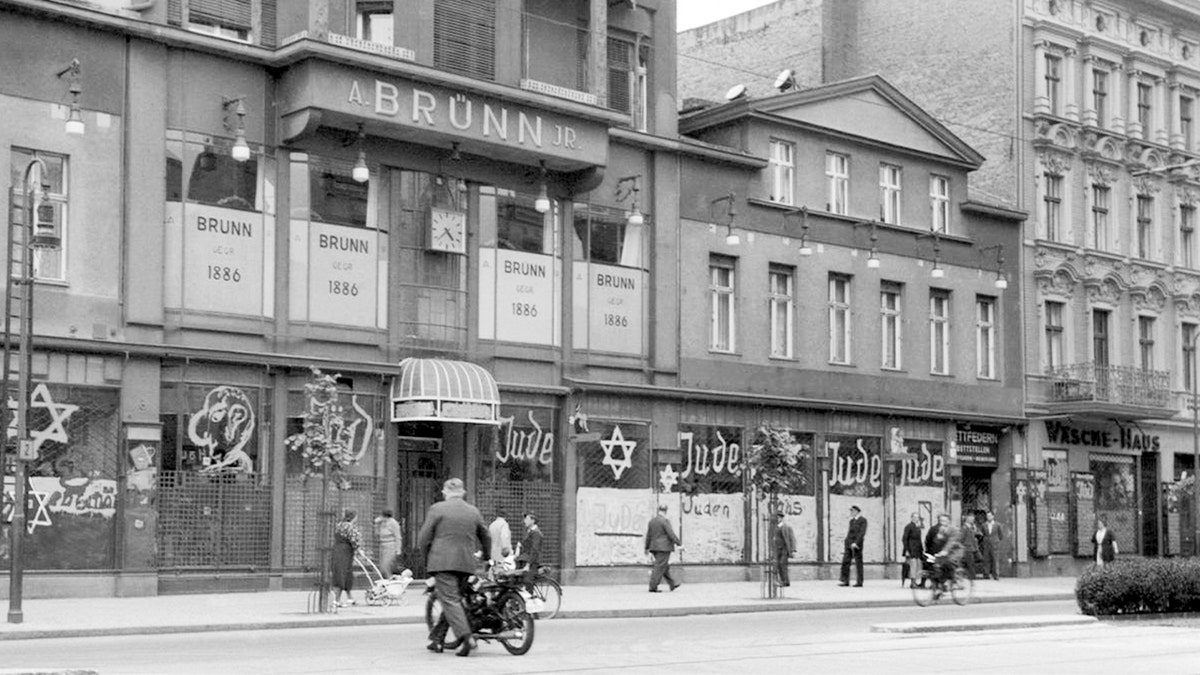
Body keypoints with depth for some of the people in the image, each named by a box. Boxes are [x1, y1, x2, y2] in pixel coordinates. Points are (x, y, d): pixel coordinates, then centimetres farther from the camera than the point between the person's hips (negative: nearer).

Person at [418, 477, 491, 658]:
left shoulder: (437, 509, -2)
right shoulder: (474, 512, 11)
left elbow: (424, 538, -2)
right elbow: (486, 539, 19)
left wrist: (427, 560, 12)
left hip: (443, 562, -4)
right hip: (467, 564, 5)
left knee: (450, 600, -7)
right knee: (452, 600, 15)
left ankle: (466, 637, -24)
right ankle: (438, 639, 21)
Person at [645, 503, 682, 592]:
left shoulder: (652, 521, 9)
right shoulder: (665, 521, -13)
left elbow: (648, 535, 13)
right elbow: (671, 534, -15)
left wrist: (647, 548, 19)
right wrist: (679, 543, -5)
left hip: (655, 548, 8)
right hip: (664, 548, -8)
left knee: (665, 566, 17)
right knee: (660, 568, -6)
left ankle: (672, 584, 24)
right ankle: (653, 587, -8)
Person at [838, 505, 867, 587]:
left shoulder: (863, 520, -4)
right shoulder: (851, 521, 18)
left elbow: (862, 533, -15)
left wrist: (856, 543, -24)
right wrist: (845, 546, 17)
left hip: (857, 544, -7)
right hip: (849, 544, 7)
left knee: (858, 563, -3)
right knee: (845, 562, -2)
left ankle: (860, 582, 2)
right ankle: (845, 581, -2)